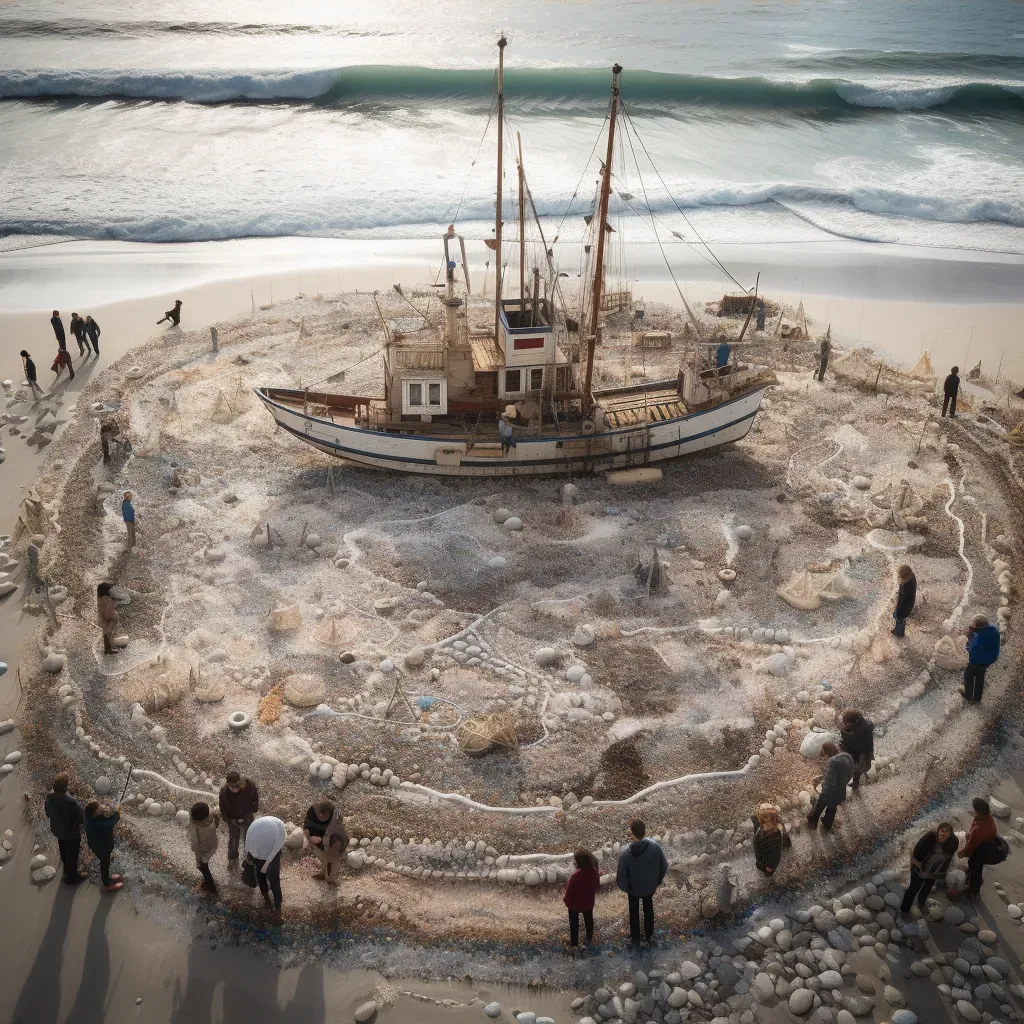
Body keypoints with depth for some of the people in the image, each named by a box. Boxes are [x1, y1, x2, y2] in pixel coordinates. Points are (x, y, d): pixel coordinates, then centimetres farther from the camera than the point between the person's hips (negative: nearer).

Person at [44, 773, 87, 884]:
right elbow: (81, 818, -27)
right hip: (71, 832, -6)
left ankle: (67, 870, 56)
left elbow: (47, 813, -1)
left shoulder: (49, 796, -19)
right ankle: (72, 877, 40)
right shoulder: (70, 802, -41)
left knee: (64, 851, 31)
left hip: (57, 829, 6)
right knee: (72, 854, 19)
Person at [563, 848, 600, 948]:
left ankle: (574, 942, 39)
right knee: (589, 920, 28)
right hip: (588, 902, 4)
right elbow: (597, 886, -3)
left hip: (575, 903, -4)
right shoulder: (594, 872, -22)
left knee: (574, 922, 22)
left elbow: (569, 892, -24)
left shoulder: (575, 876, -38)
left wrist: (565, 900, -4)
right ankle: (590, 940, 48)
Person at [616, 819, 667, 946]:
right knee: (648, 909, 29)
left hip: (633, 889, -2)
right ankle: (649, 935, 49)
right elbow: (664, 866, -12)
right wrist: (657, 881, 7)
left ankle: (635, 938, 45)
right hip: (650, 886, 2)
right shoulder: (655, 847, -28)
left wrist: (624, 887, -1)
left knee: (634, 912, 25)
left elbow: (621, 876, -24)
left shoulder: (625, 854, -36)